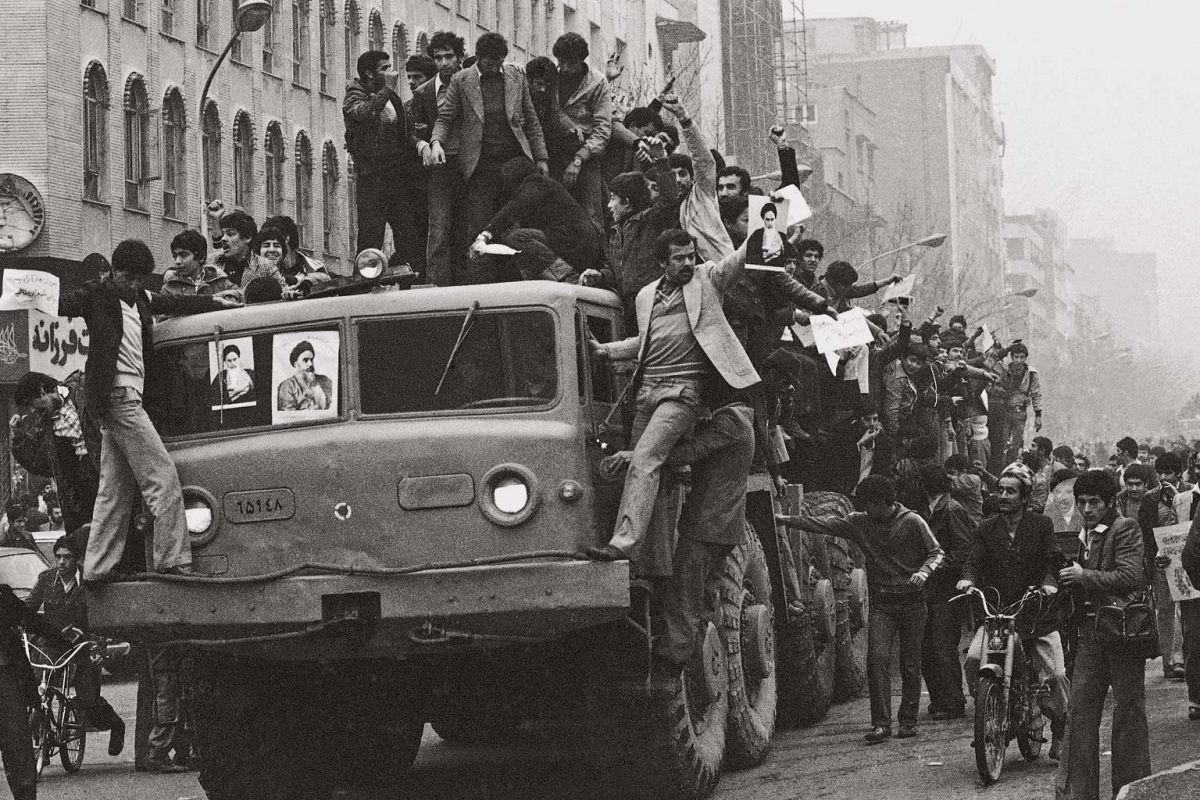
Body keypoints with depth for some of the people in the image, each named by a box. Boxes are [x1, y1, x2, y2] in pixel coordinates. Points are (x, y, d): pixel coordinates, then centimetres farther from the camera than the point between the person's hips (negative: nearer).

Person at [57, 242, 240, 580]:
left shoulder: (138, 298, 16)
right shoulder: (96, 295, -5)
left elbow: (174, 303, 29)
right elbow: (62, 305, -20)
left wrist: (217, 302, 37)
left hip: (127, 399, 9)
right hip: (118, 396, -9)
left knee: (115, 489, 9)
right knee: (163, 477, -9)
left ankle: (97, 566, 10)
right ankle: (173, 559, -9)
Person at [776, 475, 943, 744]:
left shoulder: (912, 522, -6)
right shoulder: (861, 523, 3)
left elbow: (936, 553, -1)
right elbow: (825, 524, 1)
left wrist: (923, 572, -21)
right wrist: (786, 520, -6)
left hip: (911, 601, -2)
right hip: (881, 603, 2)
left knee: (911, 665, 2)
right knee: (877, 656, -14)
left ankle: (908, 720, 16)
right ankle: (881, 723, -14)